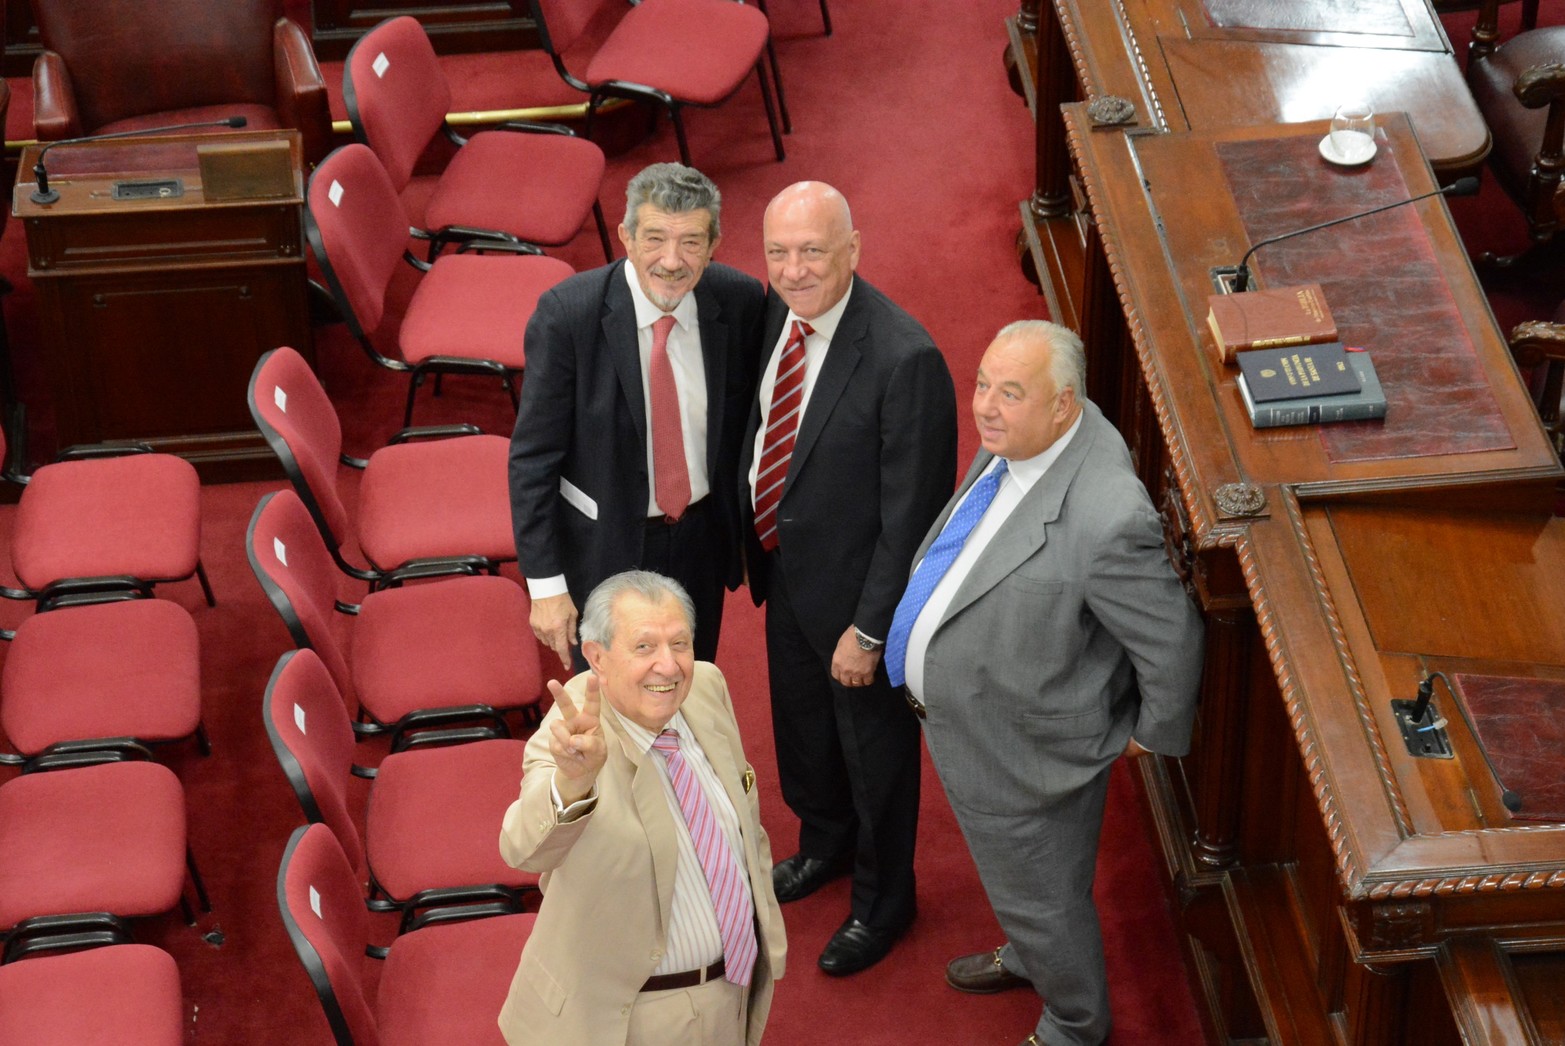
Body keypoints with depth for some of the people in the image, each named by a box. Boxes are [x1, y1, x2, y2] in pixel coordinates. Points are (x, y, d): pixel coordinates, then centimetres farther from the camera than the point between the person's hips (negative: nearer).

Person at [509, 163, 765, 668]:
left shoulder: (740, 301, -14)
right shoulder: (566, 314, -23)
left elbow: (746, 422, 2)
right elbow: (533, 456, -17)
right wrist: (545, 583, -17)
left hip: (701, 538, 3)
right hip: (604, 548, -3)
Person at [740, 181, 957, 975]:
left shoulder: (904, 359, -33)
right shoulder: (774, 312, -10)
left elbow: (912, 514, -25)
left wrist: (869, 631, -20)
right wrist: (758, 545, 12)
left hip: (858, 588, -7)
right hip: (785, 567, 7)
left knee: (874, 748, 17)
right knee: (800, 722, 30)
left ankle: (882, 901, 43)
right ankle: (824, 843, 59)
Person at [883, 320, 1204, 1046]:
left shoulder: (1105, 520, -40)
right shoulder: (1016, 436, -12)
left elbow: (1172, 641, -27)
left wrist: (1155, 732, -10)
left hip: (1022, 753, -8)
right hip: (965, 719, 8)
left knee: (1041, 897, 19)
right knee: (1015, 877, 34)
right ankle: (1030, 957, 63)